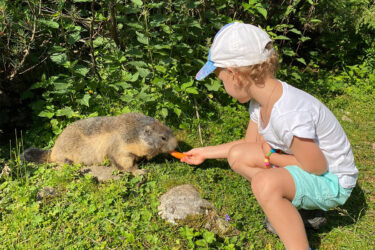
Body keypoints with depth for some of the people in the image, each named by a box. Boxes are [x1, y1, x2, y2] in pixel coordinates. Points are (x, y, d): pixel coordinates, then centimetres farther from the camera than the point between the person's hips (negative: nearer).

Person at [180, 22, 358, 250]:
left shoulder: (289, 116, -35)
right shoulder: (261, 99, -7)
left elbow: (317, 168, -23)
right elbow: (251, 142, 10)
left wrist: (271, 157, -12)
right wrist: (206, 152, 16)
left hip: (331, 181, -9)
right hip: (302, 165, 9)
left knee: (265, 182, -34)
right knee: (238, 155, 0)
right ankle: (291, 208, 5)